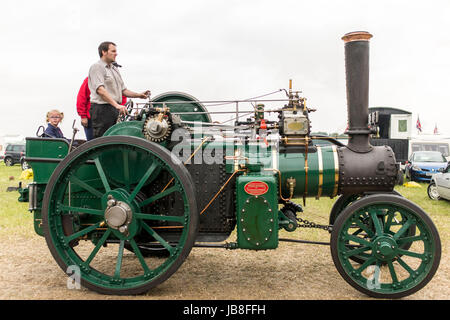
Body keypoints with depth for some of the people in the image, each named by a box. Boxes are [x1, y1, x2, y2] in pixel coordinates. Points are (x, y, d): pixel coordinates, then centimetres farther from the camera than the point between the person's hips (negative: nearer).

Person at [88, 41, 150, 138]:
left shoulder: (115, 69, 22)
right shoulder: (97, 67, -6)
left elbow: (123, 90, 23)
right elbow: (100, 90, -19)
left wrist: (138, 95, 7)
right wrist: (116, 105, -30)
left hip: (115, 109, 8)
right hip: (102, 108, -8)